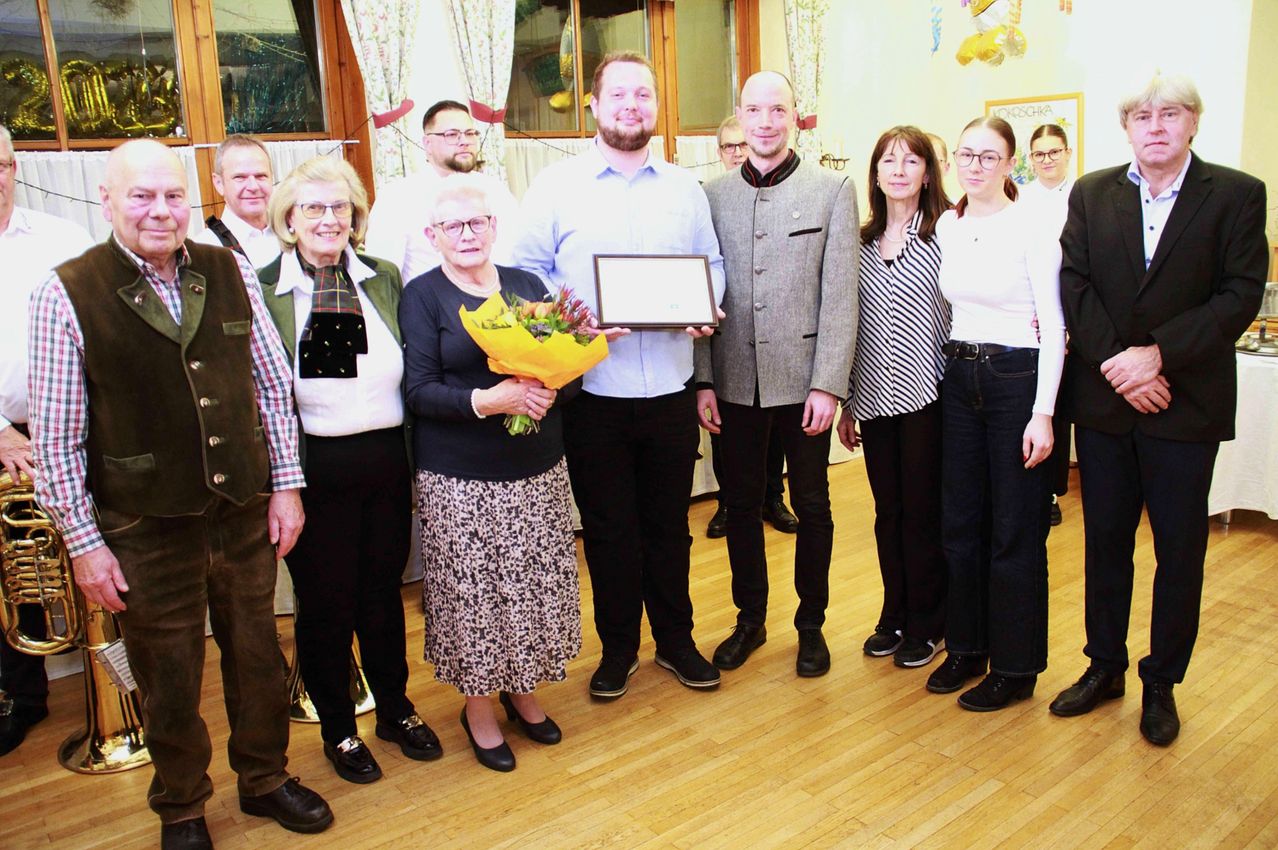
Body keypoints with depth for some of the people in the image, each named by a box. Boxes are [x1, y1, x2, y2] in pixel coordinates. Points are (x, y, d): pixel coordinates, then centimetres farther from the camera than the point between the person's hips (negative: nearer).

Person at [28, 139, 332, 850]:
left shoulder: (230, 271, 1)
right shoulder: (68, 293, -9)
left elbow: (273, 384, 5)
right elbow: (57, 435, -7)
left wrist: (286, 485, 3)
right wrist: (83, 540, -7)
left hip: (244, 507, 3)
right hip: (146, 525, -3)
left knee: (257, 653, 18)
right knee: (169, 677, 14)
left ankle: (265, 778, 42)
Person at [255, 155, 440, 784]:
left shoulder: (384, 279, 6)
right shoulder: (262, 289, -4)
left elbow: (410, 373, 8)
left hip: (387, 460, 3)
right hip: (314, 468, -3)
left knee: (383, 590, 17)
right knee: (325, 602, 11)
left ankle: (396, 710, 37)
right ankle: (338, 729, 32)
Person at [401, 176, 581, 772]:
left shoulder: (528, 286, 9)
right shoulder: (422, 297, -2)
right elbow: (419, 391, -10)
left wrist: (549, 391, -15)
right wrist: (489, 399, -24)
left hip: (539, 468, 4)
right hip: (459, 477, -3)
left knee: (535, 584, 9)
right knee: (472, 591, 4)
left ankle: (522, 690, 32)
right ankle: (478, 707, 25)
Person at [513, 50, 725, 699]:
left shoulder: (684, 188, 10)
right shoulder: (556, 186, 1)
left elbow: (713, 264, 14)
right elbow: (527, 274, -1)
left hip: (670, 385, 3)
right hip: (593, 387, -2)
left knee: (670, 521, 14)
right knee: (607, 526, 9)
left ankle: (675, 639, 32)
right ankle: (618, 649, 27)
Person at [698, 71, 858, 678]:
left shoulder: (833, 190, -1)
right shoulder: (713, 195, 6)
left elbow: (840, 294, -5)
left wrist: (828, 384, -11)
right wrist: (703, 380, -1)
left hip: (802, 377, -2)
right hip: (734, 381, 2)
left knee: (811, 506, 10)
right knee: (740, 504, 12)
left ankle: (811, 624, 28)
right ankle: (750, 619, 31)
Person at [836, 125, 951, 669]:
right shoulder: (863, 241, 9)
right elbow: (852, 324, 11)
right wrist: (847, 404, 11)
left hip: (926, 395, -4)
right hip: (875, 397, 4)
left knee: (923, 512, 5)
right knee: (888, 512, 13)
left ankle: (927, 625, 21)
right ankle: (894, 616, 28)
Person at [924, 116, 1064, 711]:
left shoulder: (1030, 230, -9)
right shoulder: (945, 227, 7)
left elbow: (1054, 327, -11)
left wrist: (1043, 413, -16)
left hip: (1016, 378, -5)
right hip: (958, 378, 6)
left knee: (1015, 531, 3)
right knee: (959, 523, 11)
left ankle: (1015, 667, 17)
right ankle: (966, 646, 27)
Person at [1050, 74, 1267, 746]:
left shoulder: (1237, 195, -1)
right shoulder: (1091, 194, 6)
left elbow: (1242, 294, -9)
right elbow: (1074, 286, -2)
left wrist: (1158, 353, -19)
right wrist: (1116, 364, -13)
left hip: (1186, 404, -2)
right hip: (1103, 399, 2)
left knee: (1180, 551, 8)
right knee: (1105, 540, 12)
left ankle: (1161, 684, 24)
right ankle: (1104, 666, 28)